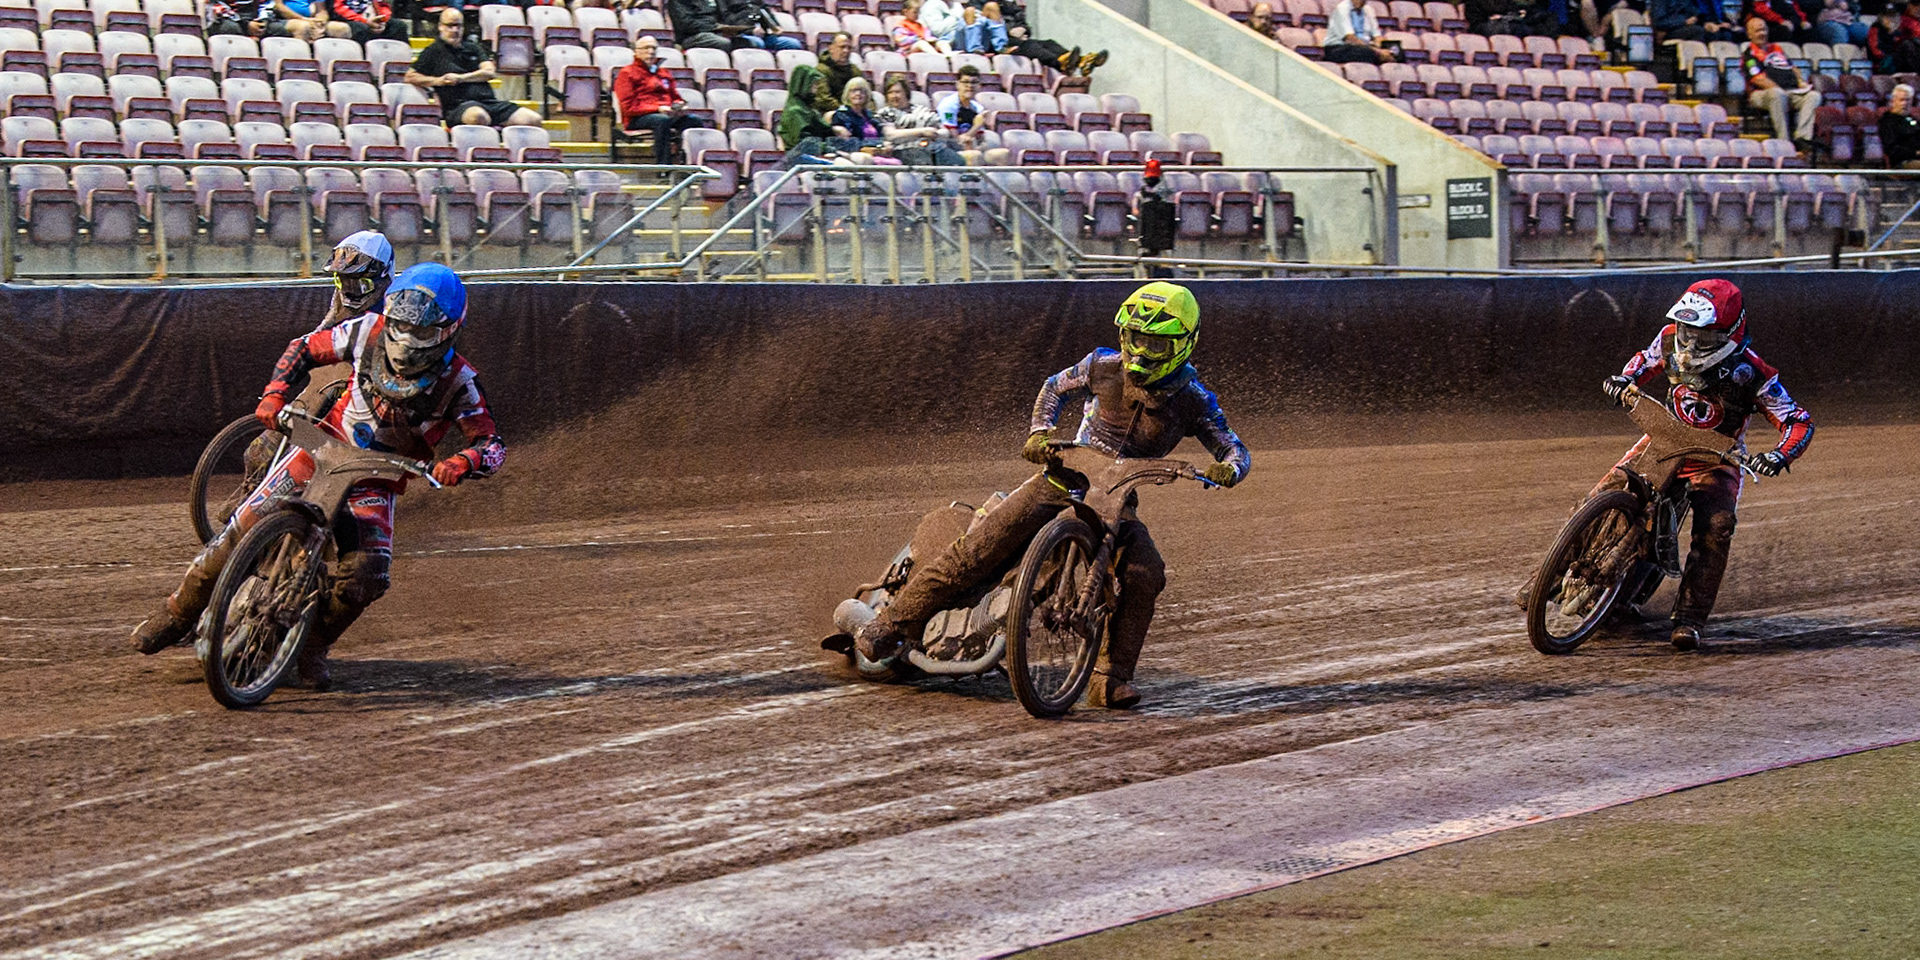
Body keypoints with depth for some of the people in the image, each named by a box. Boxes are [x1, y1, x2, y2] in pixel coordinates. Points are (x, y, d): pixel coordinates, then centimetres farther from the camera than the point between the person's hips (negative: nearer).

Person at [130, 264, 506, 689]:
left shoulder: (458, 381, -16)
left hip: (376, 481, -1)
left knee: (367, 575, -21)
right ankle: (179, 613, 4)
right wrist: (274, 393, -14)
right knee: (247, 524, -13)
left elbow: (492, 444, -14)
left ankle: (314, 645, 6)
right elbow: (305, 348, 2)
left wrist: (462, 463, -37)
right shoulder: (370, 331, -12)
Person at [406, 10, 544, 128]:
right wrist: (437, 81, -4)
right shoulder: (434, 51, 14)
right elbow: (410, 77, 9)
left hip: (489, 101, 5)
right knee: (478, 116, -44)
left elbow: (489, 72, 11)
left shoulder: (473, 47, 25)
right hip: (459, 105, -5)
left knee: (533, 120, -12)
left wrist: (460, 78, -2)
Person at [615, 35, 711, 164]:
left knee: (695, 120, -22)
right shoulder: (627, 73, 7)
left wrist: (679, 106, 6)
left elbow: (676, 97, 33)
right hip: (639, 118, -6)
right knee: (662, 120, -39)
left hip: (668, 114, 6)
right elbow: (629, 106, -4)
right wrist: (658, 108, -15)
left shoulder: (664, 73, 29)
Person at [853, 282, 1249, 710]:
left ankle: (1110, 680, -20)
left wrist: (1228, 470, -32)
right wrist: (1039, 433, -7)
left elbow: (1234, 448, -7)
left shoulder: (1191, 399, -10)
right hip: (1065, 478, 0)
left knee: (1145, 574, -27)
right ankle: (889, 627, -3)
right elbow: (1056, 388, 11)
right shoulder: (1104, 366, -7)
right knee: (976, 551, -12)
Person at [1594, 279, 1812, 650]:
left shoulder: (1751, 373, -23)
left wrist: (1781, 455, -40)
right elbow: (1647, 360, 12)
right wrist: (1625, 378, -10)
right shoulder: (1671, 339, -12)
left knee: (1716, 530, -28)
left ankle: (1689, 619, -24)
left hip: (1715, 458, -3)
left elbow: (1799, 421, -20)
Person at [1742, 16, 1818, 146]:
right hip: (1761, 94, -6)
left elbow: (1793, 68, 31)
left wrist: (1801, 82, 11)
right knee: (1777, 94, -40)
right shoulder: (1749, 54, 6)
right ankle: (1783, 139, -40)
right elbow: (1758, 79, -8)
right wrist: (1777, 88, -17)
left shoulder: (1776, 48, 30)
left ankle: (1802, 137, -34)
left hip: (1791, 92, 6)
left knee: (1814, 95, -18)